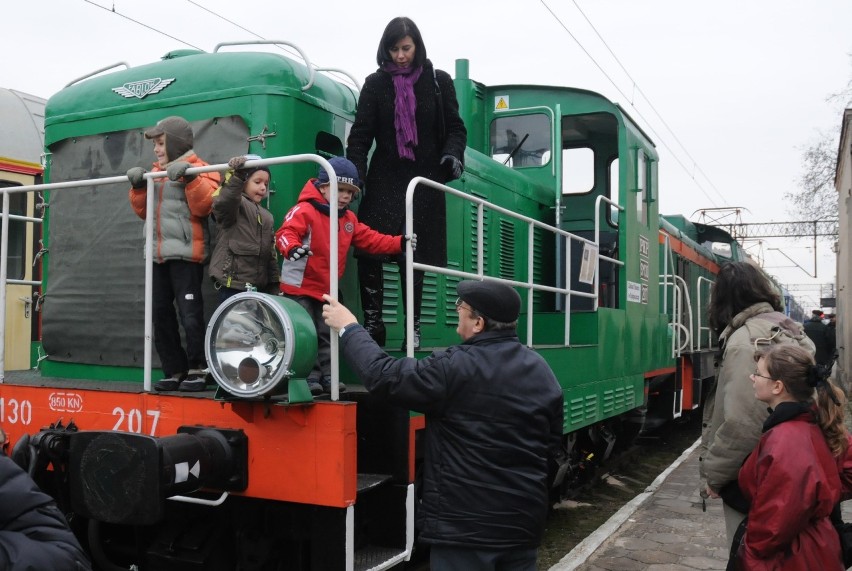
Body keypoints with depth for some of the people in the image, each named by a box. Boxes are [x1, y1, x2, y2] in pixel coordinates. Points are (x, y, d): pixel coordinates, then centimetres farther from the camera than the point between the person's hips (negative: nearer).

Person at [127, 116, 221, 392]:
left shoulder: (198, 169, -1)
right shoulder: (156, 172, 21)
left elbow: (204, 205, -15)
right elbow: (144, 211, 22)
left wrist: (190, 177, -23)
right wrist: (139, 187, 7)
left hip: (185, 254, -8)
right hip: (158, 255, 8)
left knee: (190, 314, -8)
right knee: (161, 314, 8)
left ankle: (197, 370, 3)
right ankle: (175, 371, 16)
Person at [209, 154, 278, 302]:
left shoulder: (266, 216, 22)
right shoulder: (233, 203, -3)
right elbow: (222, 202, -29)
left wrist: (273, 285, 16)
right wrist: (236, 176, -43)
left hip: (259, 287, 8)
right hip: (233, 285, -8)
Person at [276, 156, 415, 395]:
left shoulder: (349, 219, 8)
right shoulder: (305, 211, -16)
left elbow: (370, 239, 8)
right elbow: (286, 232, -28)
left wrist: (399, 243, -4)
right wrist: (292, 248, -51)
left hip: (327, 289, 7)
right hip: (299, 287, -7)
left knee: (327, 335, 13)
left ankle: (326, 376, 21)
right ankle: (309, 378, 4)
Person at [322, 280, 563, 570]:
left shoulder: (455, 367, -19)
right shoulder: (541, 368, 3)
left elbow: (383, 376, -15)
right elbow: (553, 439, 12)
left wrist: (349, 328, -2)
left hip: (466, 523, -7)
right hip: (524, 517, 7)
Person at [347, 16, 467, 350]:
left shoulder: (438, 82, 5)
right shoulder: (376, 84, 6)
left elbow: (455, 128, 7)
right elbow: (361, 134, 1)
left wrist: (453, 154, -14)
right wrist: (354, 171, -14)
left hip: (424, 180, -1)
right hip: (385, 179, 1)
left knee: (413, 257, 2)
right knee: (367, 251, -12)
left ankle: (413, 329, 11)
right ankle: (373, 323, -2)